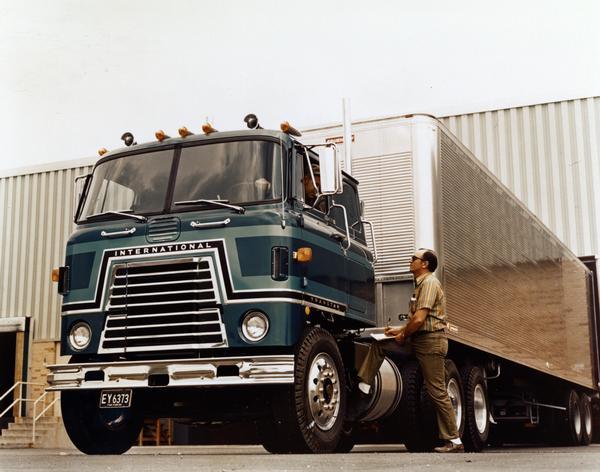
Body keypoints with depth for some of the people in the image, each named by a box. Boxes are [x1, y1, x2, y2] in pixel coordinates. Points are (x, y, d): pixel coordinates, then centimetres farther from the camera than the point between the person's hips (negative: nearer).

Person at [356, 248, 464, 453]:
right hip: (419, 340, 10)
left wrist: (403, 336, -7)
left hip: (431, 342, -10)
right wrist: (399, 331, 15)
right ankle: (363, 386, 4)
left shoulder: (429, 283, -13)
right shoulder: (421, 284, 19)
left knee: (437, 392, -5)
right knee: (378, 344, 8)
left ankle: (454, 441, 2)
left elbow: (419, 319, -21)